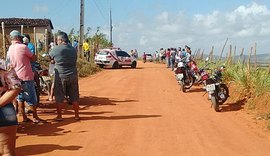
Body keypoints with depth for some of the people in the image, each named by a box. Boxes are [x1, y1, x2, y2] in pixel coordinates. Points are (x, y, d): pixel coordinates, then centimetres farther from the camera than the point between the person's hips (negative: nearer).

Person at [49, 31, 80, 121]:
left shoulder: (56, 49, -10)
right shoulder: (73, 49, 4)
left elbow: (50, 57, 4)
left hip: (61, 76, -4)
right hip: (73, 75, 4)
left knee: (59, 98, 7)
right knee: (74, 97, 12)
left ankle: (59, 116, 12)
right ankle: (77, 115, 18)